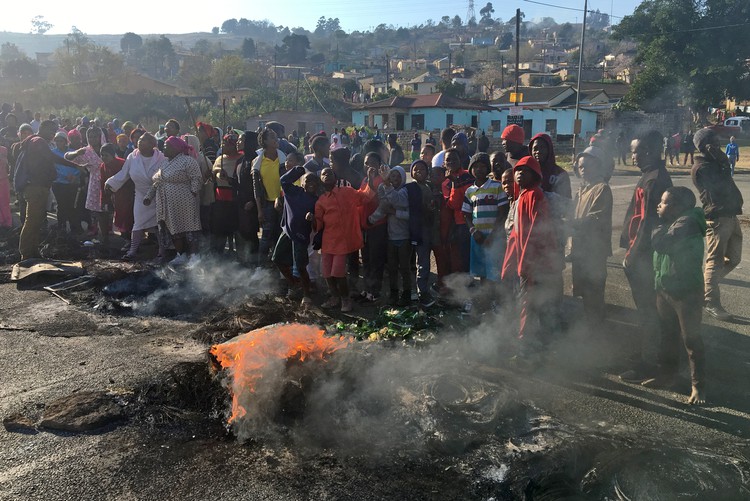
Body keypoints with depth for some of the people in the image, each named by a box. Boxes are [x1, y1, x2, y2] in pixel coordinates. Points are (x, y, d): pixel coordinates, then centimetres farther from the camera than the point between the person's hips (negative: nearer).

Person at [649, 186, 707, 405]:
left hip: (687, 292, -9)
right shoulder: (671, 223, 9)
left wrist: (660, 224, -13)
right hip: (665, 289, 9)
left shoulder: (687, 223, -21)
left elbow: (660, 243, -30)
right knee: (668, 335, 18)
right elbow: (659, 247, 14)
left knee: (691, 339, 0)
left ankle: (698, 386, 10)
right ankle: (667, 374, 32)